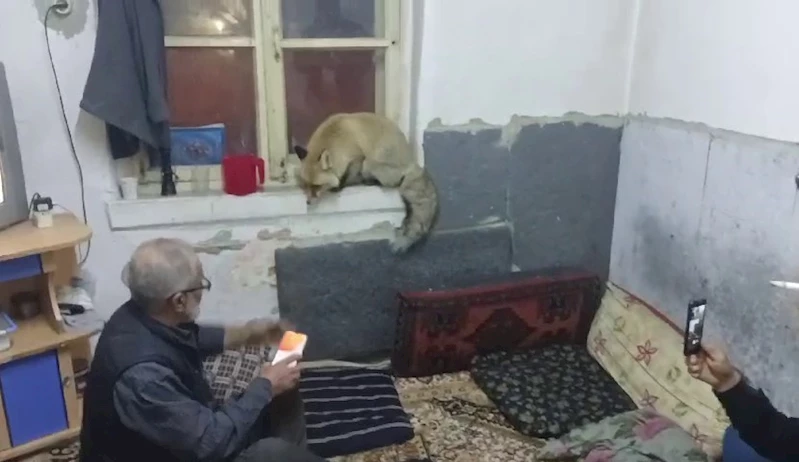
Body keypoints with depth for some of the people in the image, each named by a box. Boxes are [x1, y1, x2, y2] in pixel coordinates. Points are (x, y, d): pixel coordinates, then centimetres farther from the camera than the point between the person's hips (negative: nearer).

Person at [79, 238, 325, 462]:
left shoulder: (143, 317, -10)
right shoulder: (141, 374, -38)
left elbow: (187, 338, 15)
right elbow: (213, 441, -30)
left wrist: (242, 335, 10)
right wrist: (265, 387, -19)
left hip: (184, 438, 9)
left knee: (284, 398, 5)